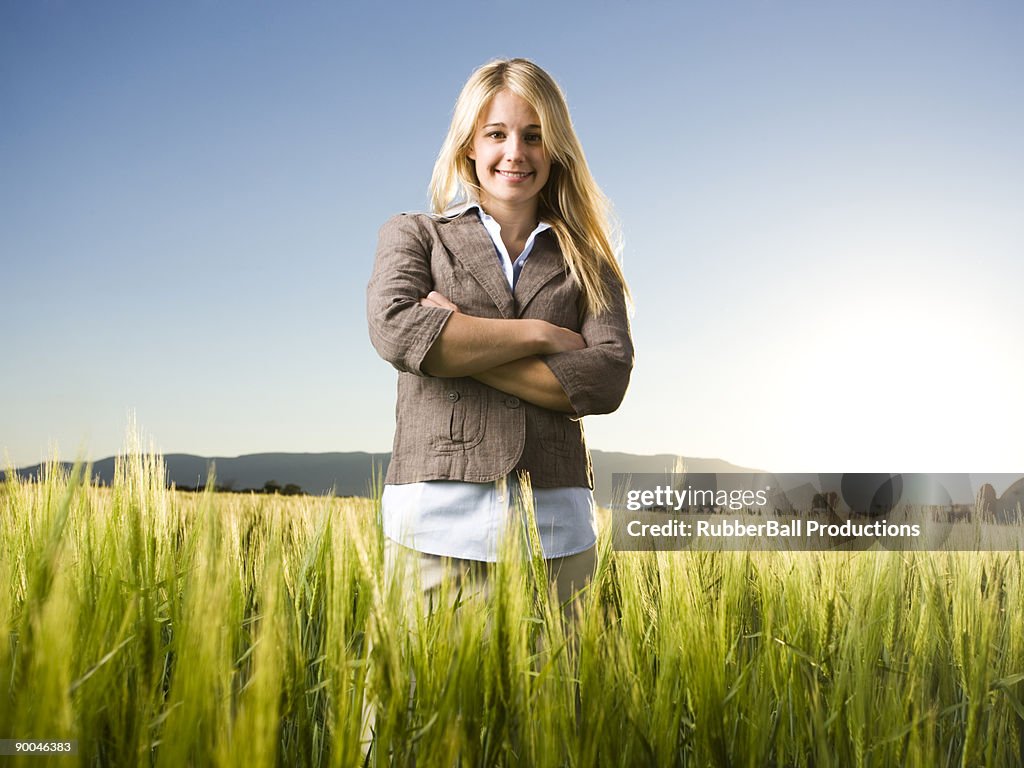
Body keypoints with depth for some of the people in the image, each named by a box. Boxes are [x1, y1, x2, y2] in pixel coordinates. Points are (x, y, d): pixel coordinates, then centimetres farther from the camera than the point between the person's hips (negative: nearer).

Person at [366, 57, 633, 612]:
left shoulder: (586, 264, 13)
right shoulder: (413, 235, 11)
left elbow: (607, 380, -4)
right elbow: (396, 331, -10)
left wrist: (457, 348, -8)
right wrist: (539, 333, -6)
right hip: (437, 519, -1)